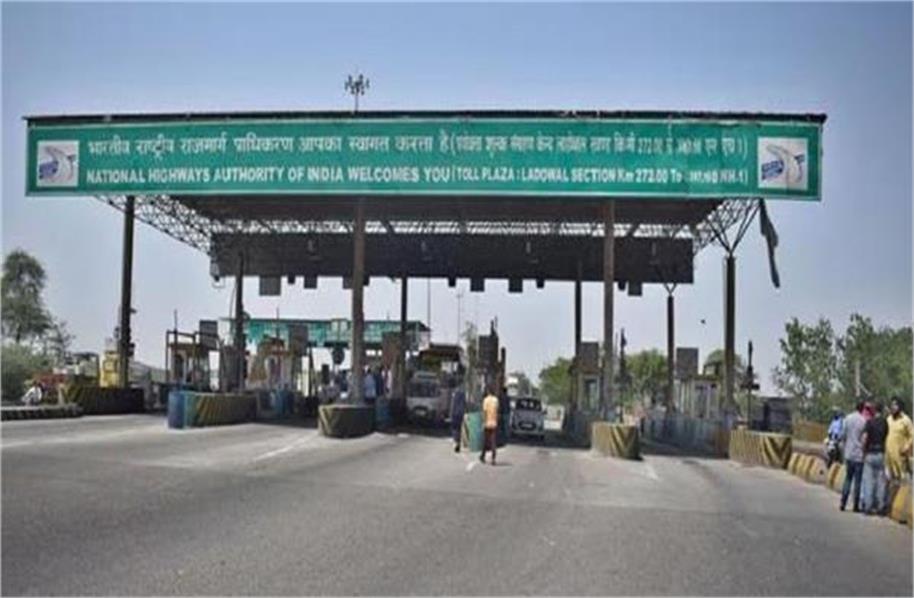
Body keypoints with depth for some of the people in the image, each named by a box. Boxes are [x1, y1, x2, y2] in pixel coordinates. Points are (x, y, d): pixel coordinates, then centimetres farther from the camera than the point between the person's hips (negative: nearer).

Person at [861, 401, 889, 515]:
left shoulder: (870, 422, -9)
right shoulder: (885, 422, 3)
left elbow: (864, 438, -15)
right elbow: (886, 437, 6)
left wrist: (864, 451, -4)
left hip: (870, 454, -3)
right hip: (881, 454, 3)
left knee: (868, 481, 2)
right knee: (881, 481, 8)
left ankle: (868, 506, 2)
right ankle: (880, 507, 9)